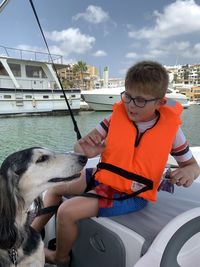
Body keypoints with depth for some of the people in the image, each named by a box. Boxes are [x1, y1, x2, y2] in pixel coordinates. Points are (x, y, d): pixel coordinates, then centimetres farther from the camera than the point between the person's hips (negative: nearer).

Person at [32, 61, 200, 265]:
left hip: (132, 195, -4)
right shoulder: (117, 116, -10)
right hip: (103, 178, 5)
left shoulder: (170, 128, -14)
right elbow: (81, 147, -8)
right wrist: (87, 149, -33)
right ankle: (34, 232, 32)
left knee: (67, 211, -17)